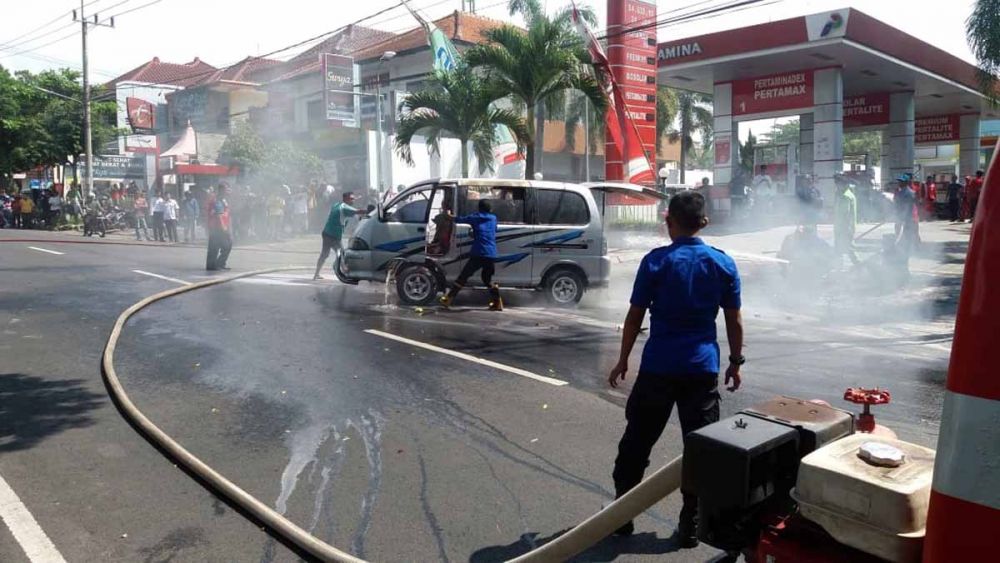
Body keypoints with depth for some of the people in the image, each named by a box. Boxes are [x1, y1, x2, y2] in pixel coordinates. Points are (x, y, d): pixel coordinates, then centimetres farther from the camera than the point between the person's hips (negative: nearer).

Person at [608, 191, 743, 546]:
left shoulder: (656, 261, -6)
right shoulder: (723, 264, 1)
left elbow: (635, 317, -4)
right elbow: (734, 321, 4)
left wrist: (623, 360, 6)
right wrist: (736, 363, 15)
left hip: (658, 367, -2)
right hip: (703, 367, 2)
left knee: (636, 443, 11)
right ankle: (690, 526, 17)